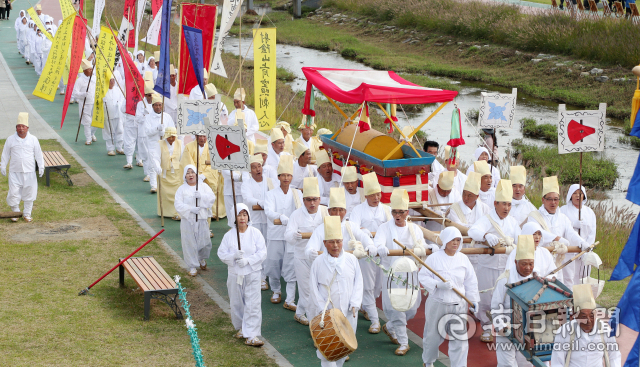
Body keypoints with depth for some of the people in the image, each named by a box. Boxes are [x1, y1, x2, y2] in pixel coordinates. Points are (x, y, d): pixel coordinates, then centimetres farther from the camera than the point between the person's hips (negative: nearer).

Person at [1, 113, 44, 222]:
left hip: (29, 172, 1)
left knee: (29, 192, 6)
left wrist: (41, 166, 0)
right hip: (15, 171, -1)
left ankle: (27, 213, 19)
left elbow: (38, 154, 5)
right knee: (14, 192, -3)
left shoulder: (33, 139, 1)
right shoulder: (10, 139, -1)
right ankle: (15, 212, 15)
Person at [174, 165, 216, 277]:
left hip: (202, 219, 1)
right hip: (187, 220, -1)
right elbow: (178, 204, -6)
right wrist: (190, 209, -19)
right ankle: (192, 267, 11)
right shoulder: (182, 189, 3)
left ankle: (202, 259, 34)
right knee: (189, 243, 0)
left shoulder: (203, 186, 7)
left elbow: (212, 198, -5)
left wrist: (201, 196, -22)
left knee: (204, 241, 3)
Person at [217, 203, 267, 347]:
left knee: (253, 304, -7)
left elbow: (262, 253, -6)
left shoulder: (255, 233, -3)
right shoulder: (229, 235, 0)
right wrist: (234, 256, -20)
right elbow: (221, 253, -2)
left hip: (252, 273, -2)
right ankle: (241, 328, 33)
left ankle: (251, 335, -7)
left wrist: (248, 260, -19)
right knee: (236, 303, 11)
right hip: (235, 274, 2)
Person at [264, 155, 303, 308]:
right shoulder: (272, 194, 1)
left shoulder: (297, 194, 8)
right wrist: (282, 218, -35)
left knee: (291, 268, -4)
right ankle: (276, 291, 31)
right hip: (275, 235, -1)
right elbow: (269, 211, -16)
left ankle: (290, 300, -1)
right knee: (273, 265, 6)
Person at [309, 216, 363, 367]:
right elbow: (314, 288, -2)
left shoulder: (351, 260, 2)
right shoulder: (318, 263, -3)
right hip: (327, 314, -2)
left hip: (348, 313, 2)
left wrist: (354, 305, -6)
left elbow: (358, 283, 4)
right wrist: (322, 310, -10)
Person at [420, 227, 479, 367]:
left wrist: (473, 300, 8)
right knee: (433, 335, 13)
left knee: (460, 337, -5)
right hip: (437, 303, -2)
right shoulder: (434, 258, -7)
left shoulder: (463, 259, 3)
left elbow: (471, 282, 10)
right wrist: (438, 284, -21)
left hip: (458, 304, 2)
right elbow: (422, 276, -6)